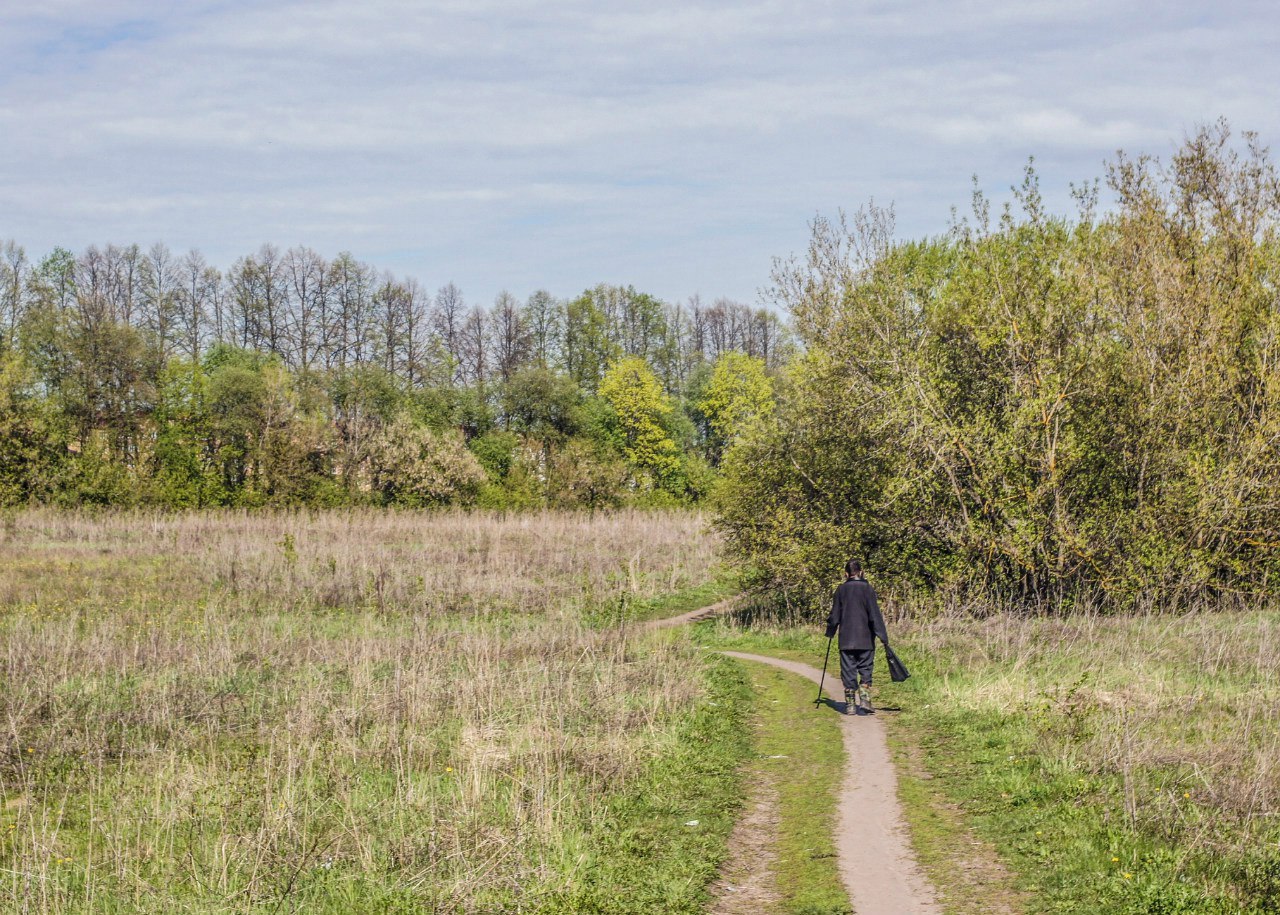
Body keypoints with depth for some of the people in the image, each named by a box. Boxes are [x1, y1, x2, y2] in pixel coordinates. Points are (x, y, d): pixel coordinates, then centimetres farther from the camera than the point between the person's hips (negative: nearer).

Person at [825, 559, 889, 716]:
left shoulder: (841, 590, 1)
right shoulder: (868, 589, -4)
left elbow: (835, 616, 7)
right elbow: (875, 616, -8)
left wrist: (830, 632, 24)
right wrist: (883, 638, -6)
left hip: (846, 640, 1)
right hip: (865, 640, -1)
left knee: (848, 673, 6)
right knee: (865, 671, 8)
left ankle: (850, 706, 7)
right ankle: (864, 701, -5)